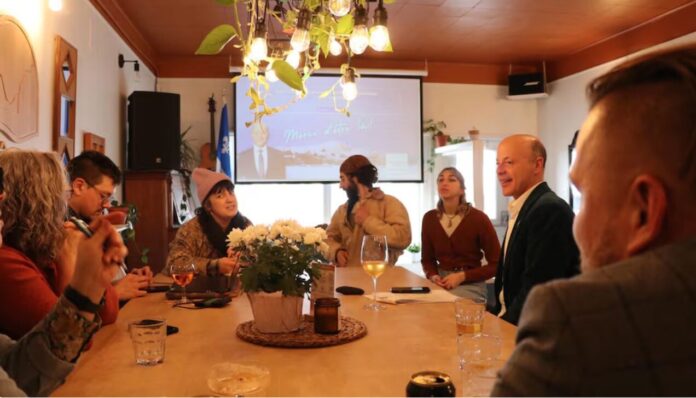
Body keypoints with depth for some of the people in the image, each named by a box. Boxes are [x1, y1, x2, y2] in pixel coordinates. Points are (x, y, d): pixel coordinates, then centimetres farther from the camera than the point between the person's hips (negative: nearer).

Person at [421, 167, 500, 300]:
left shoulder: (478, 218, -10)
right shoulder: (429, 218, 1)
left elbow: (496, 264, -7)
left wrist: (462, 276, -16)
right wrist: (433, 276, -9)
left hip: (471, 284, -3)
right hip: (441, 282, 3)